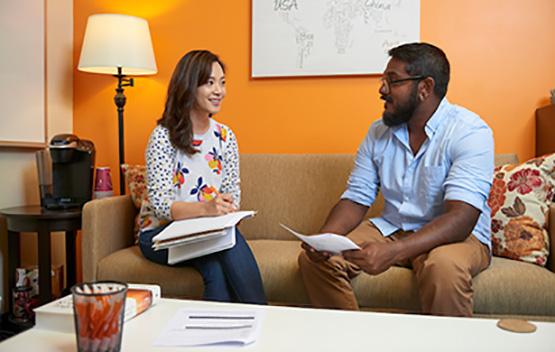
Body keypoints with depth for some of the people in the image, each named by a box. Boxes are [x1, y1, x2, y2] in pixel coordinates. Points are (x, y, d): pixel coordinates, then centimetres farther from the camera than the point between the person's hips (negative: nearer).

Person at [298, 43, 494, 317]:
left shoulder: (469, 132, -15)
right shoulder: (379, 132, 3)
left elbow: (461, 218, -26)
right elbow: (356, 199, 1)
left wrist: (392, 251, -40)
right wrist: (324, 237, -20)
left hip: (455, 235, -4)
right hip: (390, 229, 5)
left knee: (444, 267, -38)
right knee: (314, 258, -13)